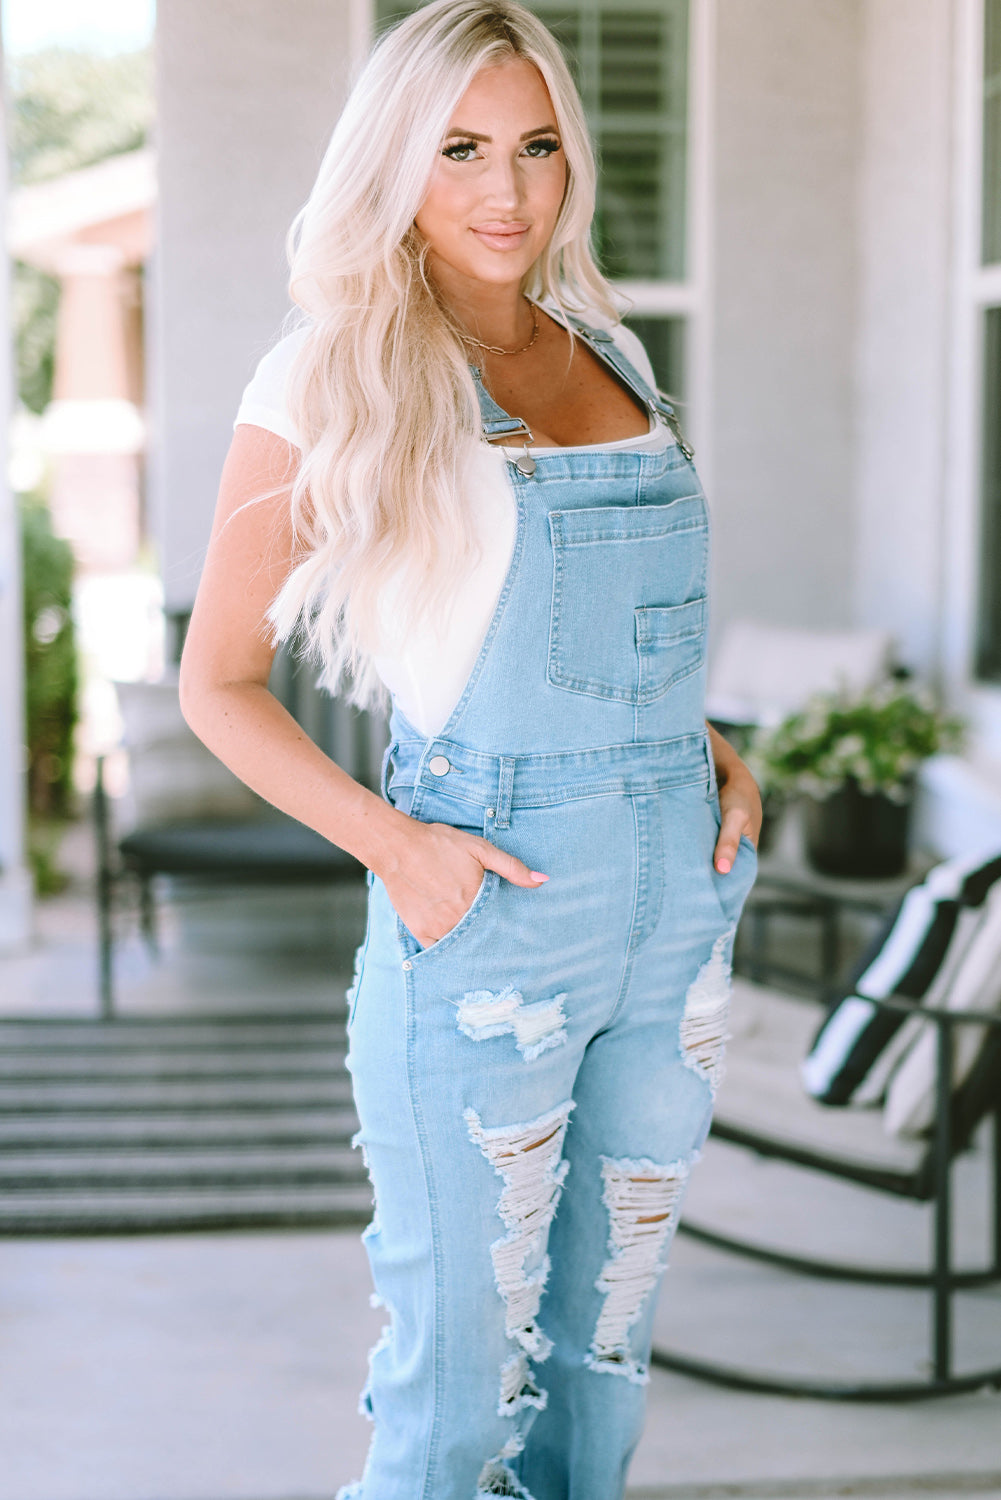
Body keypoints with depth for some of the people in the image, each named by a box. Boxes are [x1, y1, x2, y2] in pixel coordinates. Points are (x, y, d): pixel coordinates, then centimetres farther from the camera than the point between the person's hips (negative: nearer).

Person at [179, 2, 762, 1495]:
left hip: (682, 896, 6)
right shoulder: (332, 380, -7)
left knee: (609, 1341, 17)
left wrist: (716, 751, 5)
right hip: (486, 920, -5)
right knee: (462, 1373, 4)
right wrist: (391, 842, -17)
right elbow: (219, 681, -4)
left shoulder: (608, 352, 10)